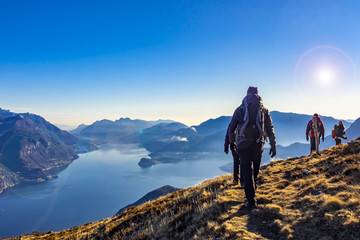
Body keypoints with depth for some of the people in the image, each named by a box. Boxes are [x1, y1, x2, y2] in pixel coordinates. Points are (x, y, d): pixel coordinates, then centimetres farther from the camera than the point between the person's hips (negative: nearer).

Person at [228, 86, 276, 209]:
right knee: (255, 170, 20)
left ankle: (251, 201, -2)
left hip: (243, 144, -1)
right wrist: (273, 146, 12)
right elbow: (270, 130, 6)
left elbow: (231, 128, 11)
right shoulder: (264, 110, 8)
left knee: (247, 171, 1)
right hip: (258, 145, 2)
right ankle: (250, 191, 36)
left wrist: (231, 142, 25)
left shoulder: (240, 109, 7)